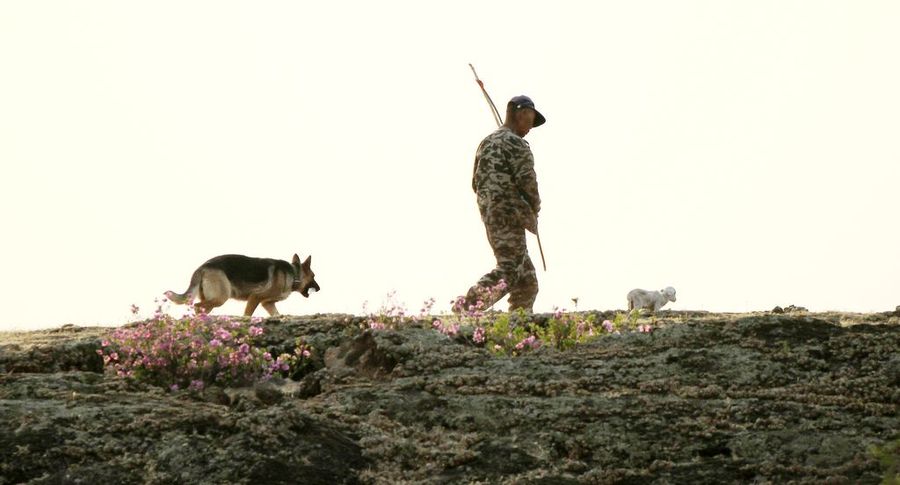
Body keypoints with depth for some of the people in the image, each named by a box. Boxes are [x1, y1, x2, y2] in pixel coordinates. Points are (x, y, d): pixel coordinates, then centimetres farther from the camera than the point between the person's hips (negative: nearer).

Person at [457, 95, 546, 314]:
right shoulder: (515, 142, -7)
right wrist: (534, 208, 2)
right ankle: (466, 306, -27)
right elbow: (527, 180, -15)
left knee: (526, 280, 10)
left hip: (490, 217, 9)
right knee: (509, 271, -15)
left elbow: (476, 183, 22)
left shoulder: (486, 142, 20)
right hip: (510, 215, -9)